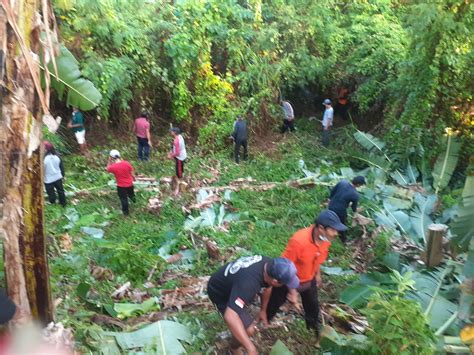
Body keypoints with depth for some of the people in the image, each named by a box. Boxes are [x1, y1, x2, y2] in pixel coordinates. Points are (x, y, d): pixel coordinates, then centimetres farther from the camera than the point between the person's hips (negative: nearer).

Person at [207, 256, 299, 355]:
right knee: (249, 329, -12)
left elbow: (268, 287, 5)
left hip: (226, 279, 8)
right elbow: (230, 316, -49)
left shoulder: (269, 263, -17)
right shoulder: (249, 282, -42)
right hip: (219, 293, -7)